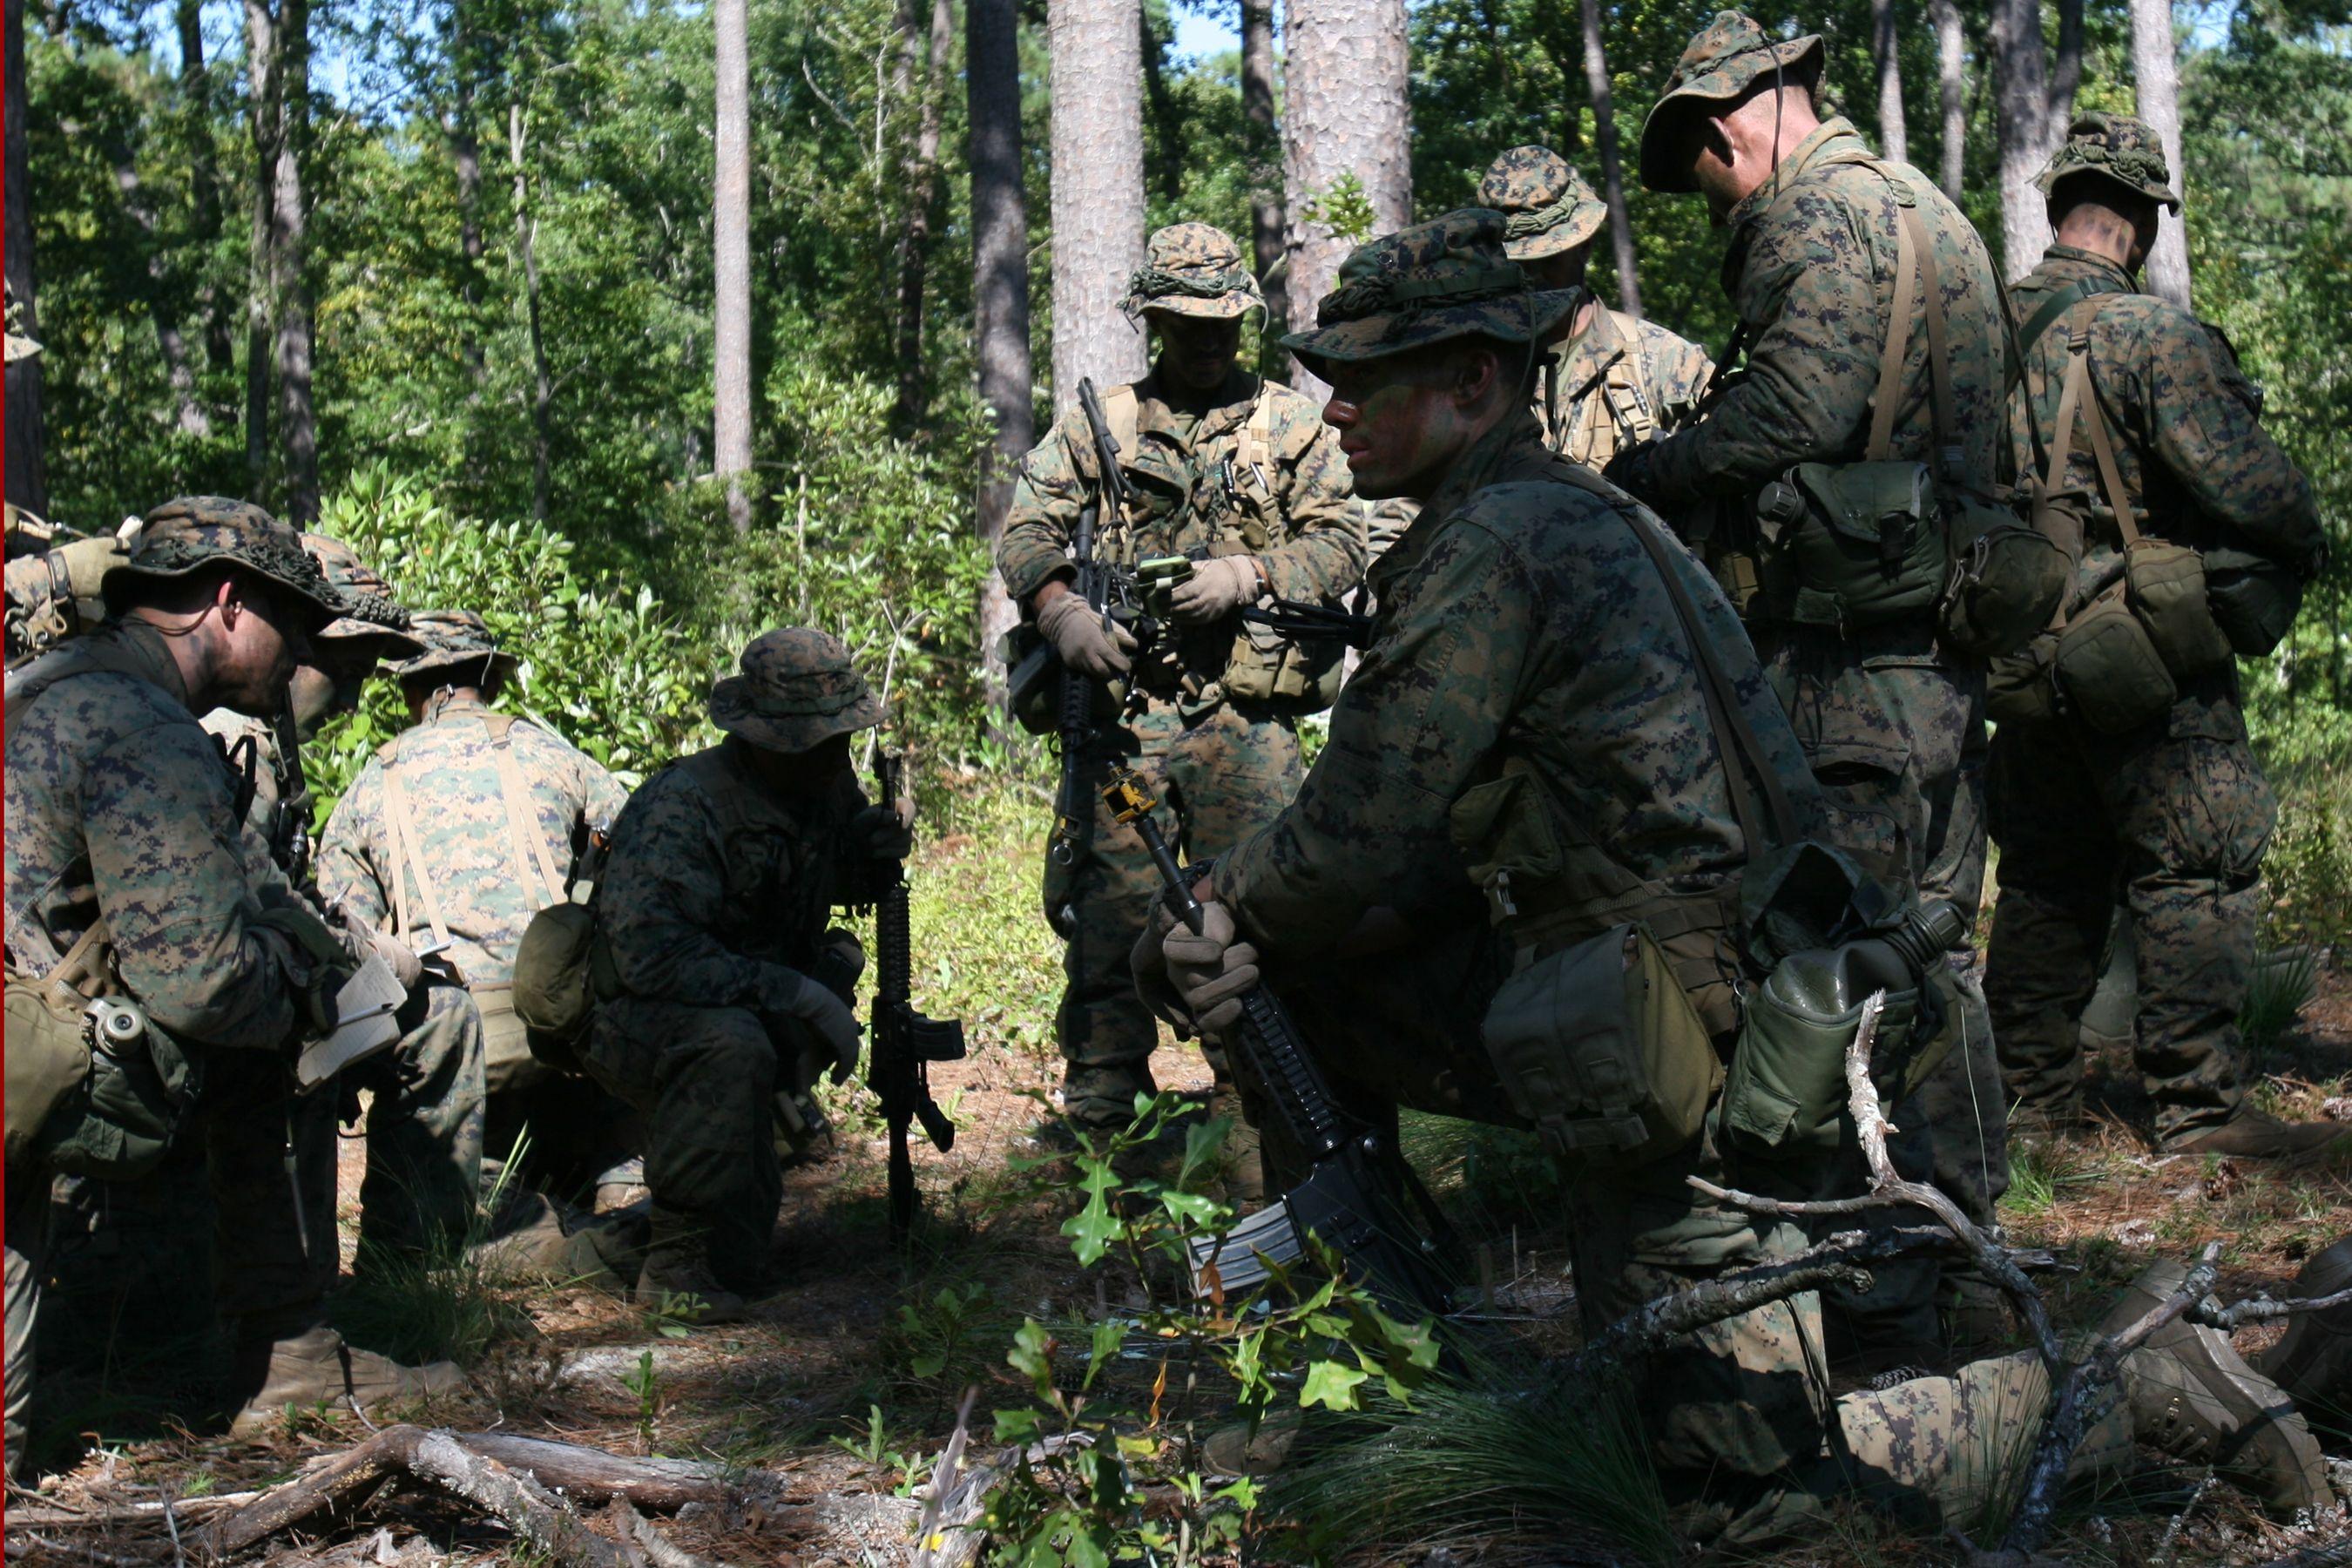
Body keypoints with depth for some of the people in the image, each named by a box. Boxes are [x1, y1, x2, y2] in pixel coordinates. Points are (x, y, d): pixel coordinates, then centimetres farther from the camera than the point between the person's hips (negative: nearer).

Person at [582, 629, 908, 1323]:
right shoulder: (682, 808, -27)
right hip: (627, 1019, -10)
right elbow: (650, 954, -36)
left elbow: (841, 880, 21)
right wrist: (798, 992, -35)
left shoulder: (827, 789, -1)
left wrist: (874, 848, -5)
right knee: (730, 1044, -36)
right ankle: (674, 1268, -24)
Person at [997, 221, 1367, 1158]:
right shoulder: (1098, 425, 13)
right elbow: (1026, 530, 4)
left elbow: (1340, 545, 5)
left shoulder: (1289, 425, 13)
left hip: (1246, 717, 0)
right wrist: (1061, 609, -17)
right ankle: (1097, 1098, 5)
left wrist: (1246, 573, -12)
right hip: (1123, 704, 1)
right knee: (1106, 901, -2)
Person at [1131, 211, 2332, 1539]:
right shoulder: (1586, 516, 15)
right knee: (1300, 993, 12)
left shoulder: (1491, 547, -16)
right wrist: (1235, 948, 7)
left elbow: (1359, 853, -15)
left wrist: (1204, 926, 5)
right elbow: (1428, 843, 15)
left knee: (1762, 1487, -1)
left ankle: (2129, 1377, 3)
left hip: (1679, 1067, -10)